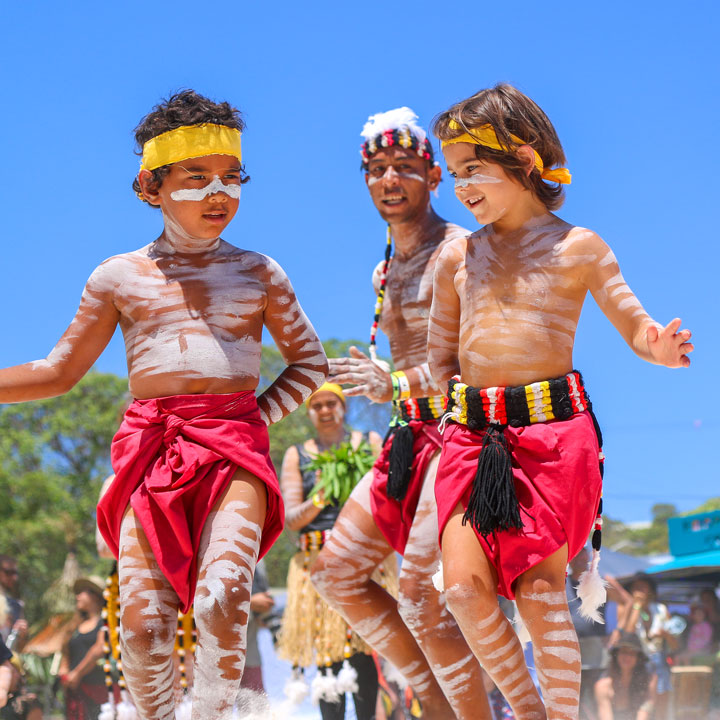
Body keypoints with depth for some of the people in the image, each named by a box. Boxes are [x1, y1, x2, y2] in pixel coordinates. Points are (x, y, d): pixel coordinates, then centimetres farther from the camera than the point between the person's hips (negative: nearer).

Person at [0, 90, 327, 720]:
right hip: (149, 448, 1)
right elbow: (58, 373, 17)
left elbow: (310, 362, 18)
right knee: (143, 619, -7)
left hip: (234, 446, -1)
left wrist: (260, 417, 3)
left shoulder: (258, 273, 12)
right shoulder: (120, 277, 13)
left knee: (222, 597, -20)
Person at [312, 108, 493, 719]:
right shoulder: (385, 273, 18)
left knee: (421, 595, -16)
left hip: (453, 430, -9)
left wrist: (397, 385, -26)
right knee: (336, 570, 4)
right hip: (408, 437, 9)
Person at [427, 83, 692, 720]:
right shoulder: (458, 255, 14)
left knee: (540, 591, -5)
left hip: (553, 428, -3)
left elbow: (634, 323, 3)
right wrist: (459, 408, 5)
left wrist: (660, 346, -19)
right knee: (464, 584, -8)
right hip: (472, 435, 4)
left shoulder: (578, 247, 3)